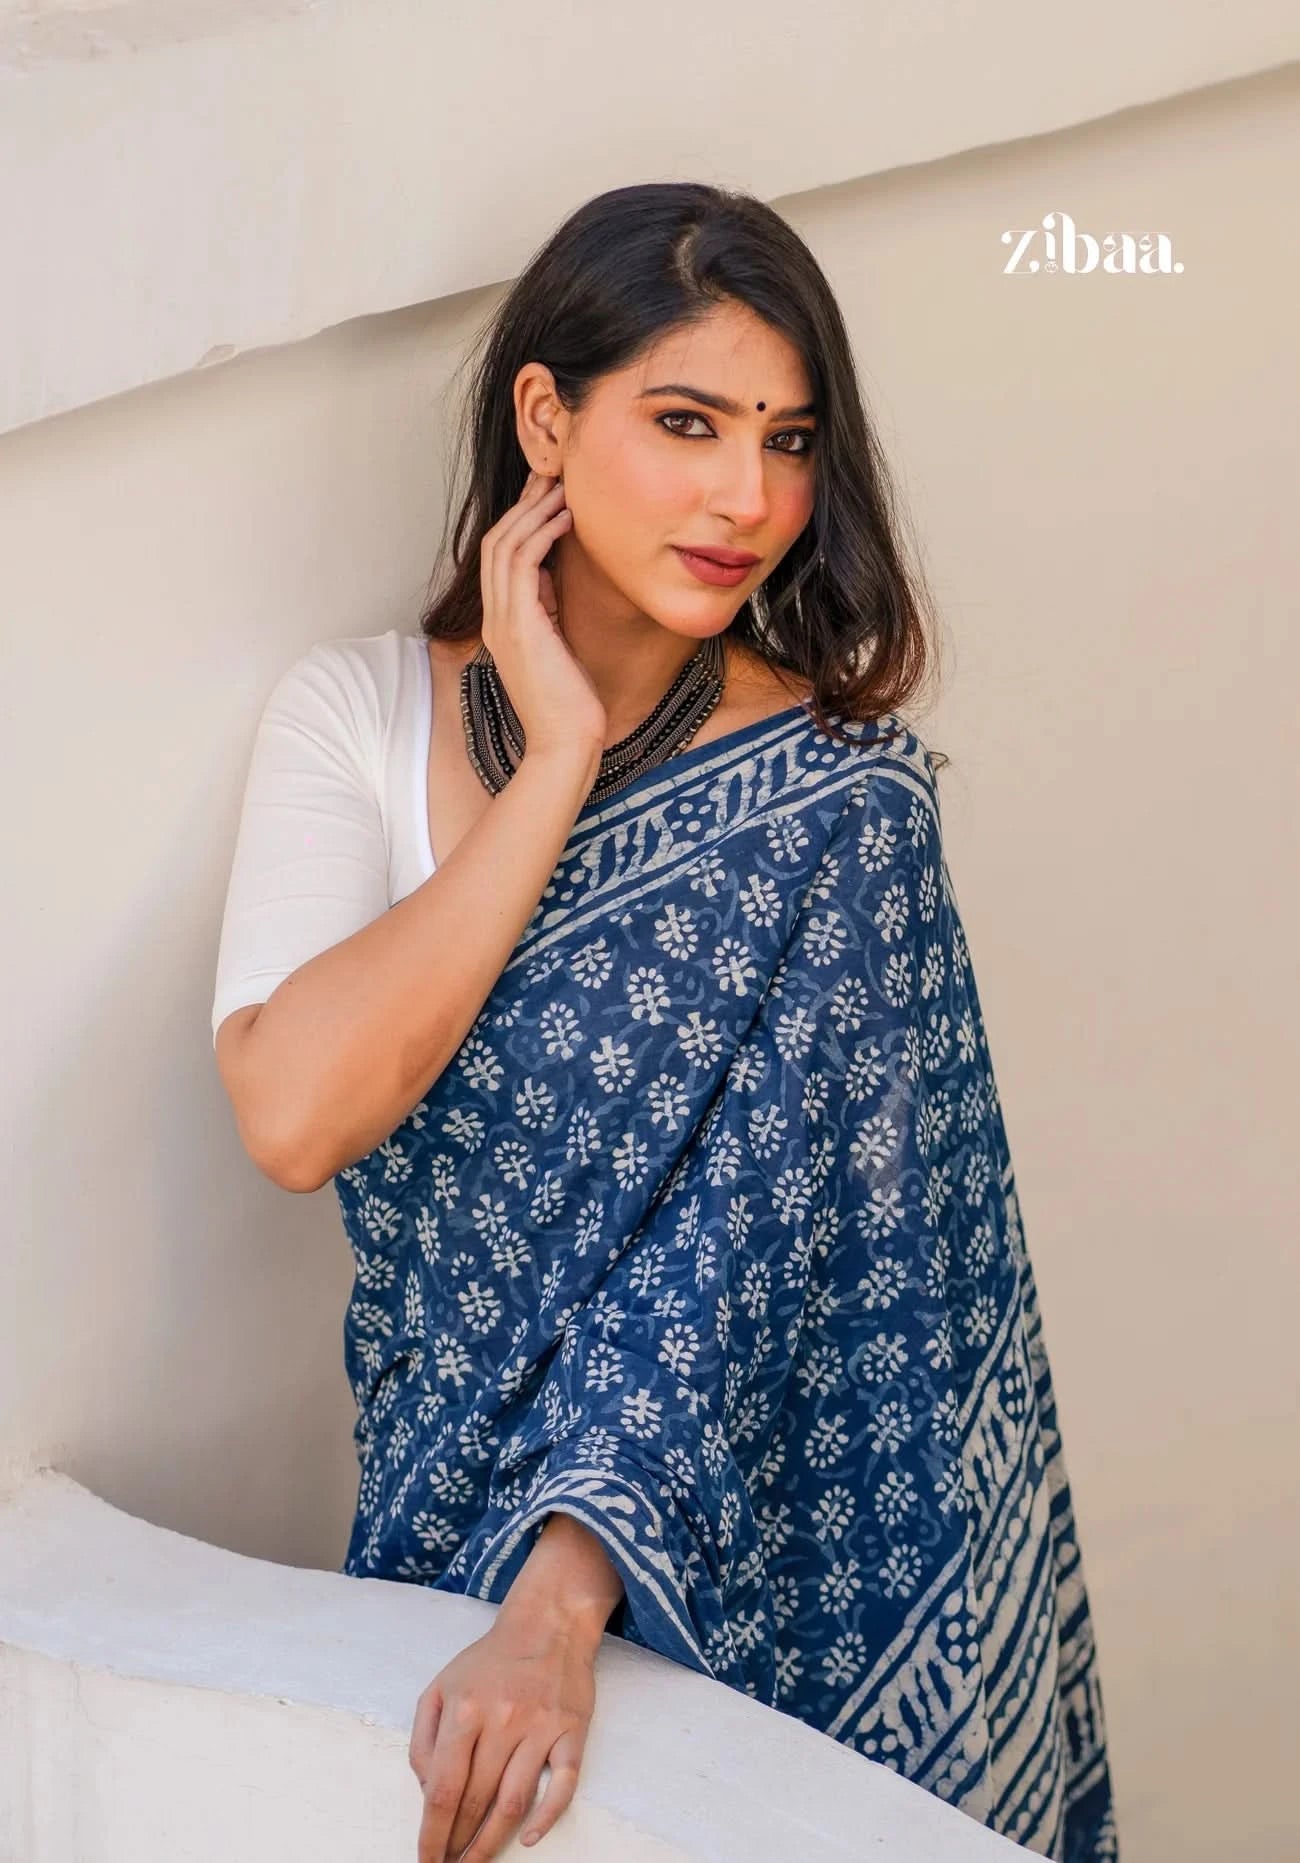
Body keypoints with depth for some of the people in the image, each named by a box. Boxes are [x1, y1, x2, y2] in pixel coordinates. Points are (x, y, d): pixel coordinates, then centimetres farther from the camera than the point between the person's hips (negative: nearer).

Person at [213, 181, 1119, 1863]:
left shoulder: (839, 789, -10)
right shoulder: (354, 714, -3)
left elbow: (766, 1223, -18)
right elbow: (294, 1113, -18)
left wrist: (563, 1602, -28)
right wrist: (558, 757, -16)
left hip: (769, 1560, -1)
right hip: (457, 1527, 2)